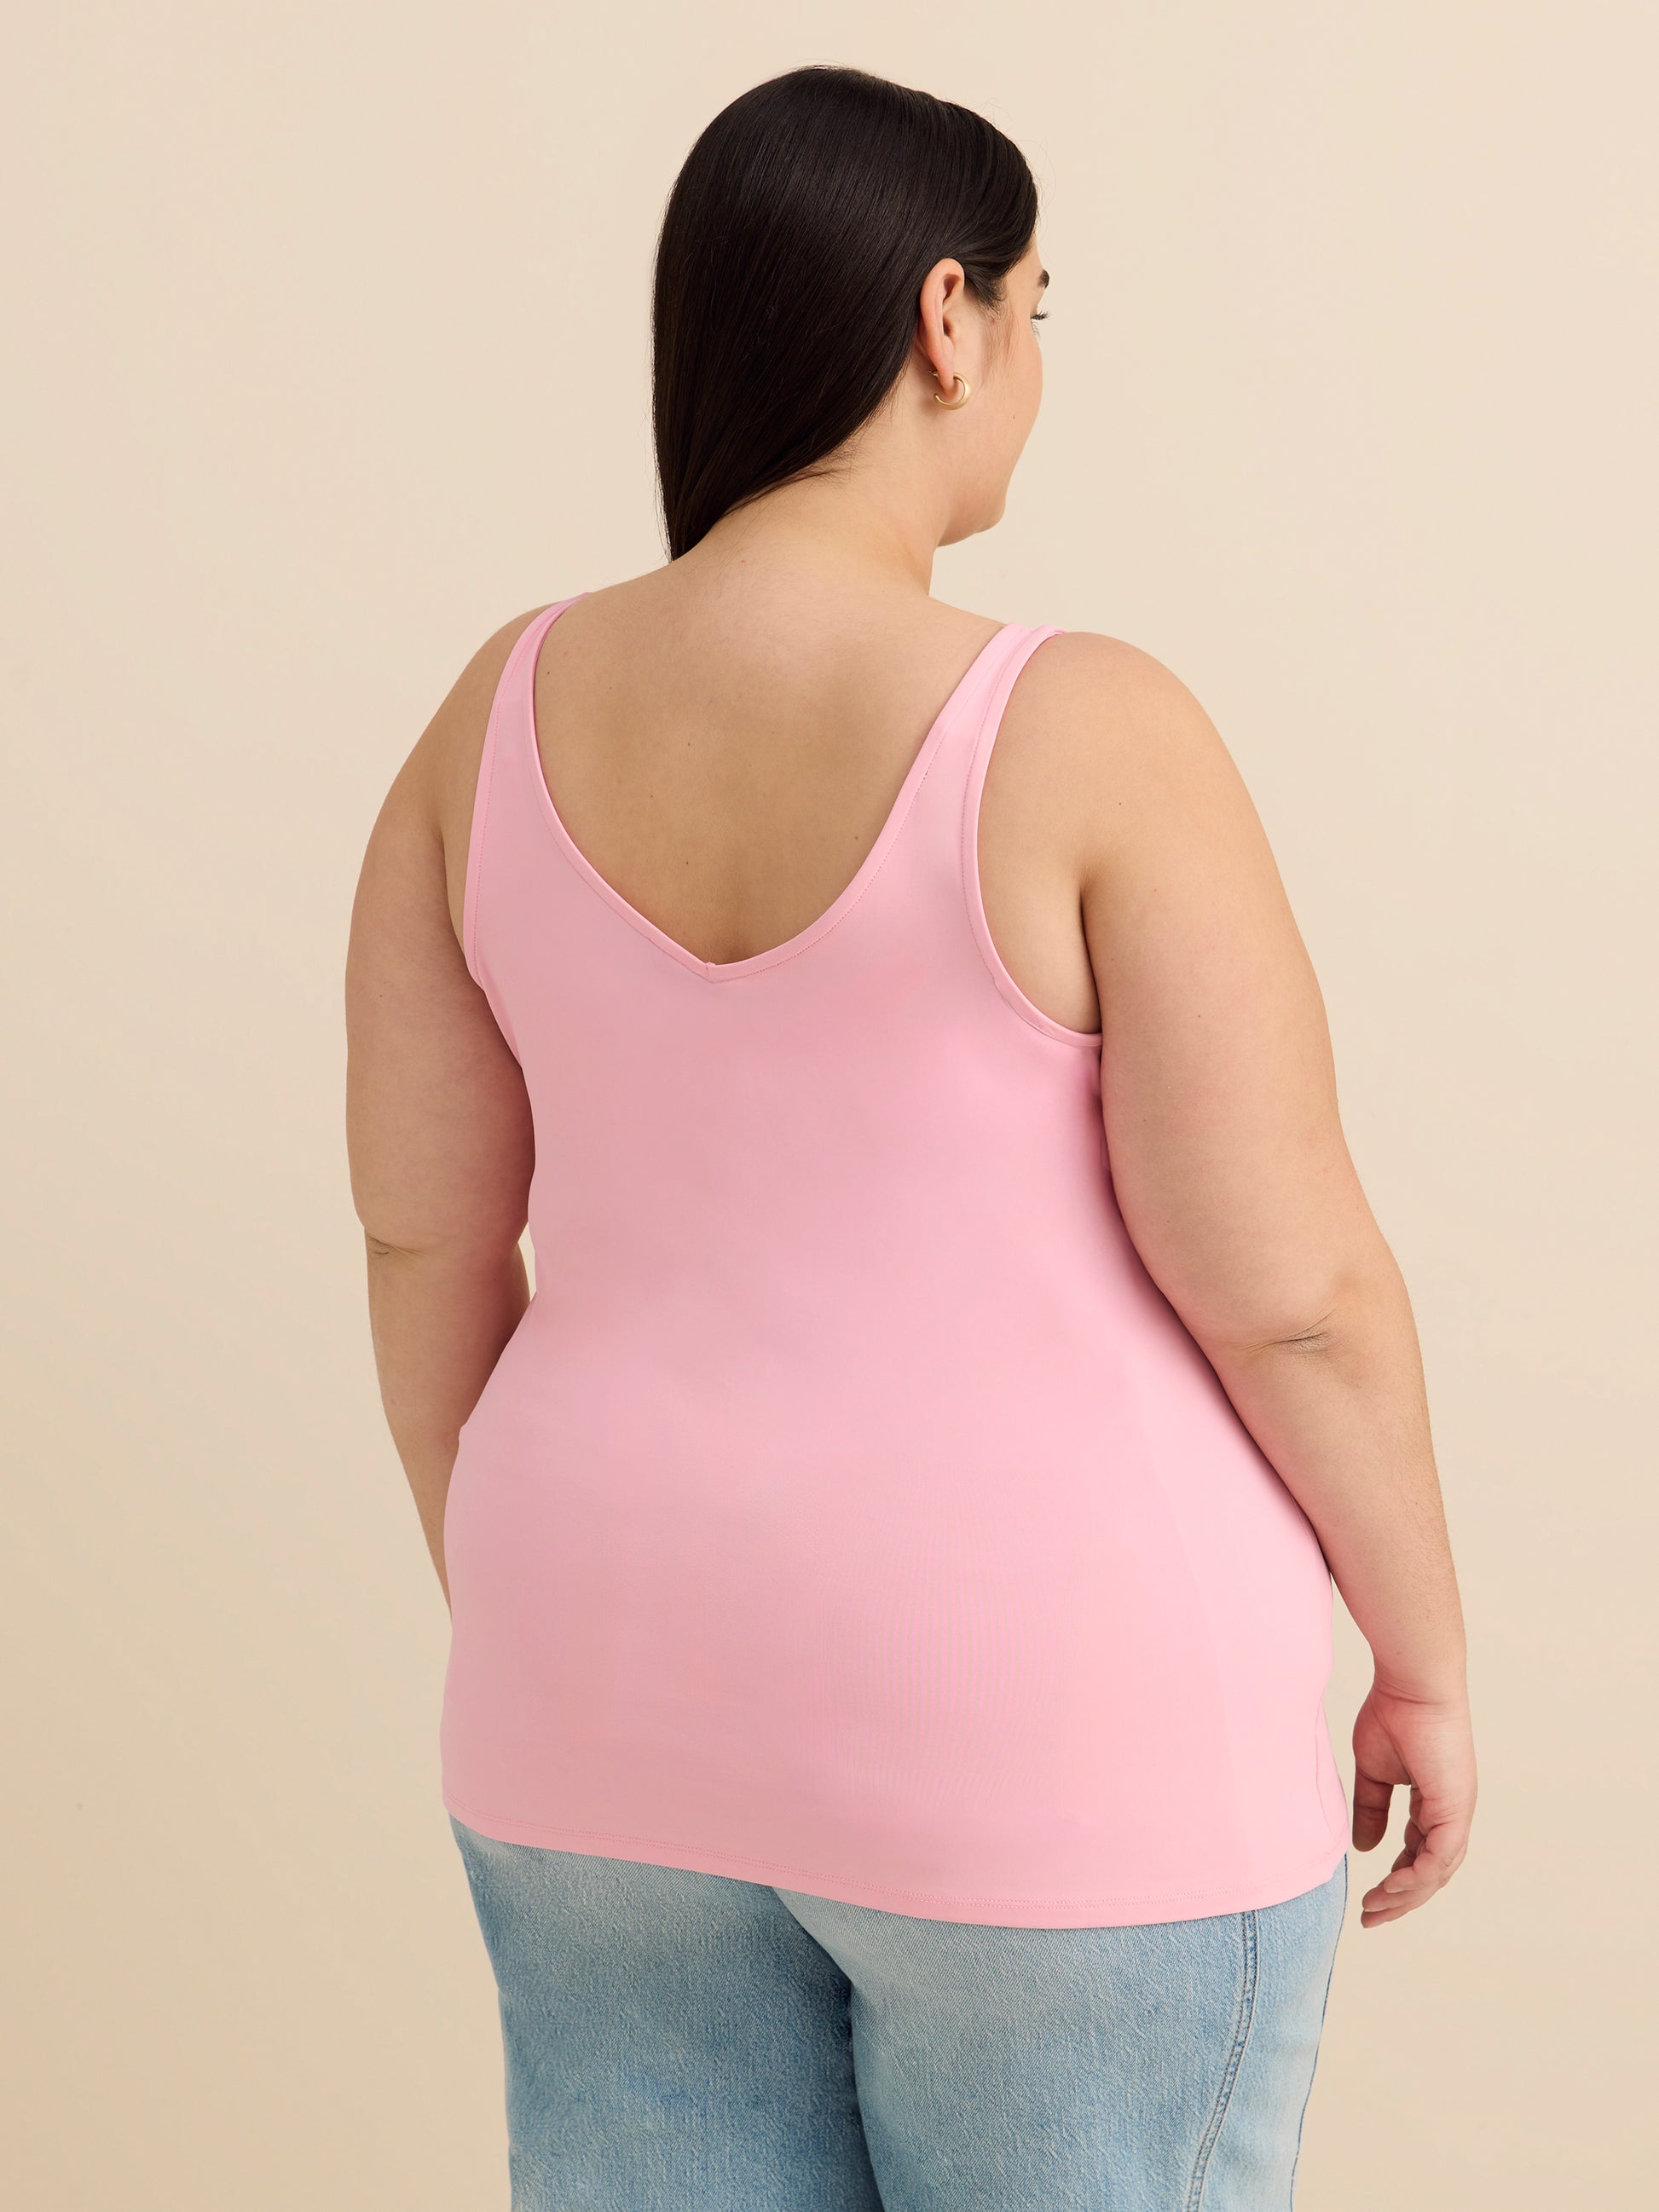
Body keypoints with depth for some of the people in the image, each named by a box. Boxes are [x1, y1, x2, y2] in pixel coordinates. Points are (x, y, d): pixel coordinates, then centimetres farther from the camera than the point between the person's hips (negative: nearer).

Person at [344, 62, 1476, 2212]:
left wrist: (518, 1623, 17)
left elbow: (418, 1225, 4)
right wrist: (1426, 1663, 0)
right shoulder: (1094, 739, -19)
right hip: (1046, 1738, -5)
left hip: (652, 1688, 5)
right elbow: (1299, 1289, -16)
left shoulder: (507, 708, -3)